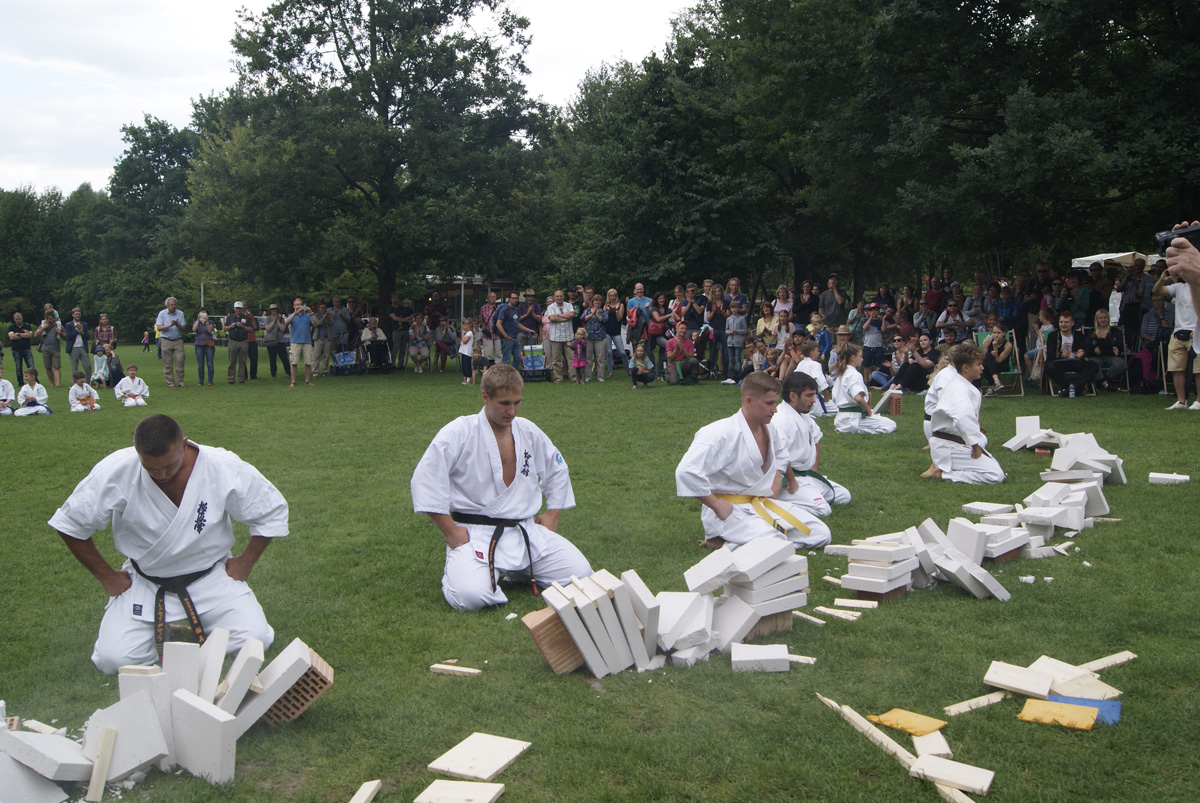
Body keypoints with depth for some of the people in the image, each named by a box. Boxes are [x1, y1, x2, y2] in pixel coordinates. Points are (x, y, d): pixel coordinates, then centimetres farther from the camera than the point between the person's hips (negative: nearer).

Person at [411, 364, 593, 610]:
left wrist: (553, 515, 15)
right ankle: (456, 570, 8)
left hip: (526, 532, 5)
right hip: (476, 534, -5)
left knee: (581, 575, -7)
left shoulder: (529, 431, 8)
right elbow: (425, 478, -14)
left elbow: (558, 470, 24)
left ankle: (519, 570, 19)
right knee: (471, 595, -30)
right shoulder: (459, 433, -10)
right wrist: (450, 532, -13)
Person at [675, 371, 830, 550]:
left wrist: (773, 492, 11)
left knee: (821, 535, 1)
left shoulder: (768, 428, 7)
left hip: (764, 504, 9)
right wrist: (717, 506, -19)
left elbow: (778, 458, 29)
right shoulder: (720, 433, -20)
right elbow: (686, 472, -28)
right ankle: (719, 541, -5)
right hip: (729, 509, -9)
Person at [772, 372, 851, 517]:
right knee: (823, 510, -26)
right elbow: (781, 458, -33)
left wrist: (814, 469, 17)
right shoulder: (780, 421, -25)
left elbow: (816, 437, 27)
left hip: (807, 476, 11)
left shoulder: (804, 416, 9)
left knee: (844, 496, 15)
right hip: (788, 479, -11)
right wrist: (792, 483, -20)